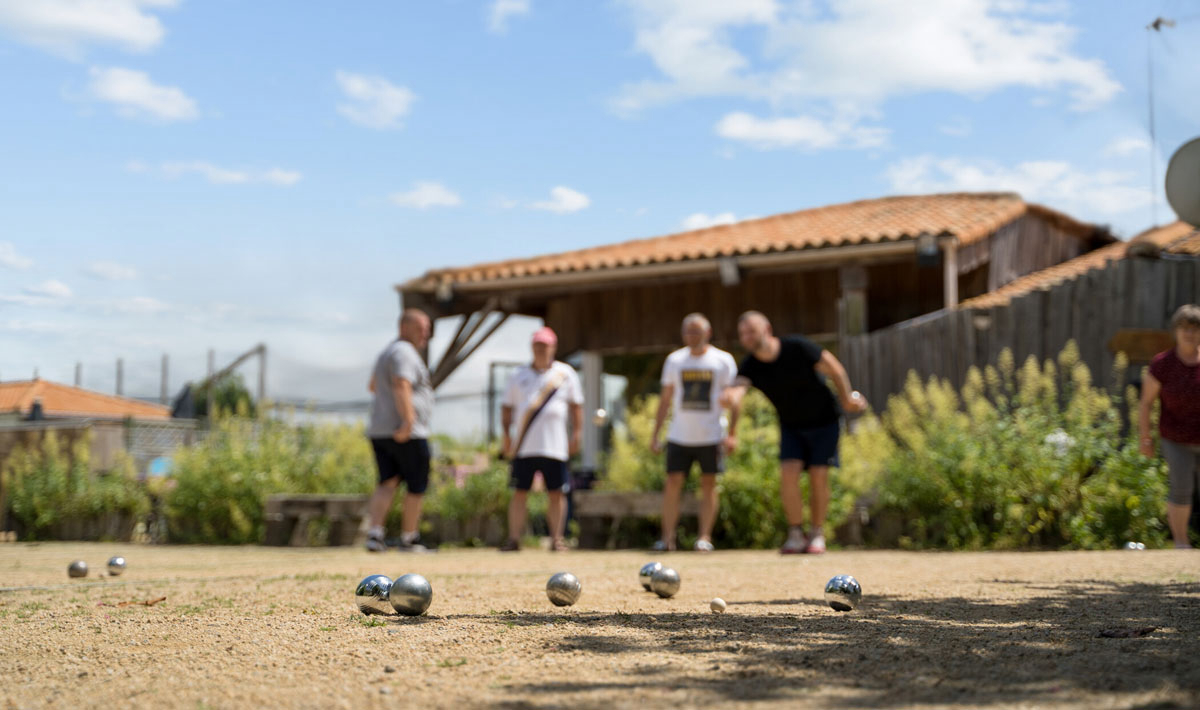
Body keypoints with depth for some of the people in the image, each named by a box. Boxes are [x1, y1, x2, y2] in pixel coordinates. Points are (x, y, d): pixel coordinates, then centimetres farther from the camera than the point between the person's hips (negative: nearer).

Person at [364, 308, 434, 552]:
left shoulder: (387, 352, 21)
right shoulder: (404, 352, -11)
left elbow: (373, 386, 34)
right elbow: (401, 386, -26)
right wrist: (408, 420, -33)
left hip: (378, 431, 9)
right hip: (408, 435, -9)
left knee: (387, 483, 4)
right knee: (416, 486, 3)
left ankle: (375, 533, -12)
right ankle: (408, 539, 10)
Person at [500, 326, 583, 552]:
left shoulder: (565, 373, 9)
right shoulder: (519, 376, 12)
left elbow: (576, 406, 10)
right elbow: (507, 407, 14)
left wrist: (576, 433, 1)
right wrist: (506, 434, 3)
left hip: (554, 446, -1)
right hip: (524, 446, 1)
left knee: (556, 493, 0)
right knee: (520, 492, -1)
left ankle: (556, 538, 8)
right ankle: (514, 538, 2)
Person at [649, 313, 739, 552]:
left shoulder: (723, 361, -1)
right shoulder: (675, 360, 7)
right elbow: (665, 398, 12)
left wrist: (732, 433, -10)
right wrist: (655, 434, 7)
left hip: (711, 436, -2)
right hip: (679, 435, 2)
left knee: (708, 485, 0)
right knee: (673, 483, -3)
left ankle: (705, 537, 5)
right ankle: (667, 537, 0)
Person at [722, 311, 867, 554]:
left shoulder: (798, 348, -24)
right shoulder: (750, 366, -15)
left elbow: (834, 369, -11)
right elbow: (739, 386, -36)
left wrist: (847, 399, -1)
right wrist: (732, 396, -61)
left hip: (824, 422, -3)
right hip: (791, 427, 3)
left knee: (818, 477, -7)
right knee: (788, 473, -14)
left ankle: (817, 534, 10)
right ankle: (795, 534, -1)